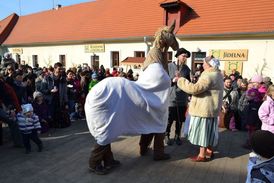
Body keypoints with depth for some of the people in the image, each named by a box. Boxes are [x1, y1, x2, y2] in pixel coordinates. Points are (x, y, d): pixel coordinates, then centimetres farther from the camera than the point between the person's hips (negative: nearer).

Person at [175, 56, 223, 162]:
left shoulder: (209, 76, -20)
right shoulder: (217, 75, 14)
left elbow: (195, 89, -27)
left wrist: (181, 81, -18)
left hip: (204, 109, -10)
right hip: (211, 108, 10)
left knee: (203, 131, -1)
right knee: (208, 131, 18)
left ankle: (202, 155, 8)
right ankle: (209, 152, 30)